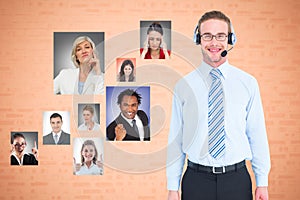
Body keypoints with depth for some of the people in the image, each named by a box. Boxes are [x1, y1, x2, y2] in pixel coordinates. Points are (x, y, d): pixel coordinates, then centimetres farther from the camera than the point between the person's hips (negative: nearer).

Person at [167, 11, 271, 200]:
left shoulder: (248, 83, 0)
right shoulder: (184, 85, -1)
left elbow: (257, 134, 2)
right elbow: (176, 139, 0)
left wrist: (262, 182, 1)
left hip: (237, 180, 1)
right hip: (196, 180, 0)